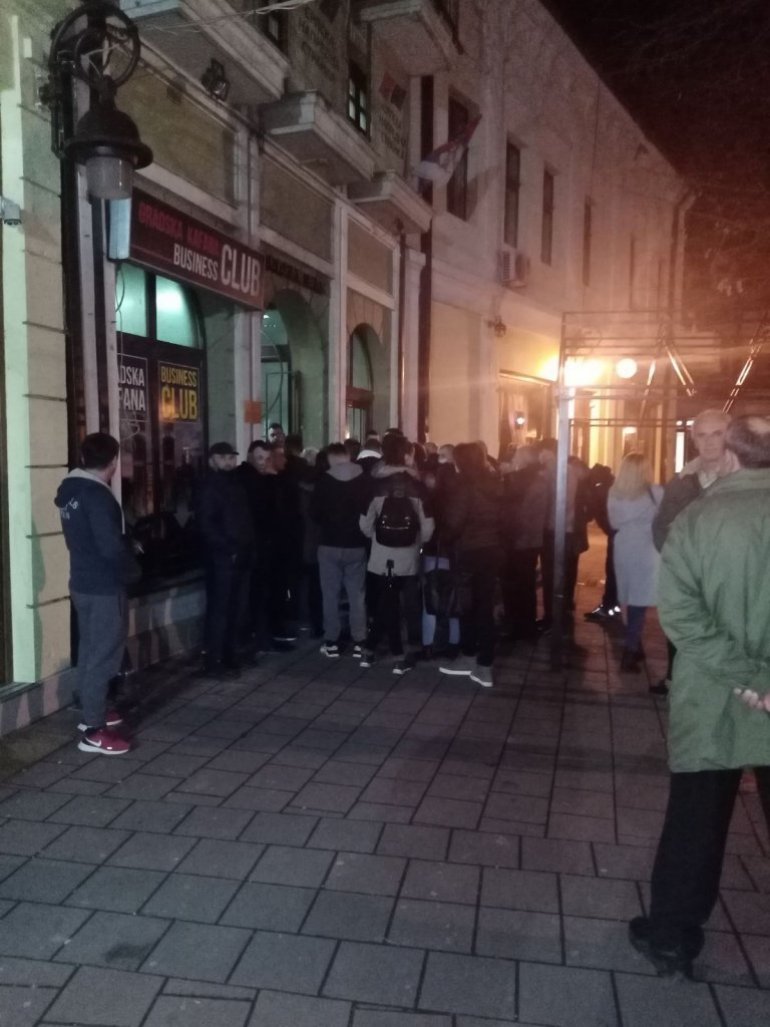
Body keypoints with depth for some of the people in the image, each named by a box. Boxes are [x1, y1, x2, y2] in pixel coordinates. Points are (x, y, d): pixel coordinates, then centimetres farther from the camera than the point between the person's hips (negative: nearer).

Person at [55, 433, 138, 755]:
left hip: (83, 581, 9)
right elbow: (111, 547, -25)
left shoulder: (70, 491, 7)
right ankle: (94, 730, 2)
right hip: (104, 586, -9)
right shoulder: (97, 496, -22)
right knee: (104, 655, -3)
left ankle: (93, 712, 32)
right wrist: (132, 569, -7)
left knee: (90, 650, 19)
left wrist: (126, 541, 16)